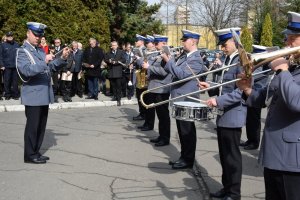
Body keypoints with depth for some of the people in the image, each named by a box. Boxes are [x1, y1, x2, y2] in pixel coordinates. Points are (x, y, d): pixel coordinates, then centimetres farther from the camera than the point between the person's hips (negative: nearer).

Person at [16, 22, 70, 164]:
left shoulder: (41, 50, 14)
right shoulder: (22, 52, -9)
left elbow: (51, 66, 17)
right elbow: (27, 71, -23)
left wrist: (62, 58, 1)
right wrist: (44, 62, -33)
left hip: (44, 94, 8)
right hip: (33, 95, -8)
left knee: (41, 126, 13)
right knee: (32, 126, -1)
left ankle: (35, 152, 23)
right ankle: (30, 155, 8)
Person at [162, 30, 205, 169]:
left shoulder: (196, 59, -17)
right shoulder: (184, 56, 11)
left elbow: (181, 74, -26)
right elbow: (173, 71, 16)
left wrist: (168, 60, -20)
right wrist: (168, 60, 0)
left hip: (186, 100, -9)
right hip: (179, 98, 9)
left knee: (187, 131, 1)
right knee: (182, 130, 16)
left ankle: (188, 160, 11)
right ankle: (184, 157, 27)